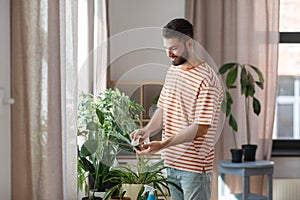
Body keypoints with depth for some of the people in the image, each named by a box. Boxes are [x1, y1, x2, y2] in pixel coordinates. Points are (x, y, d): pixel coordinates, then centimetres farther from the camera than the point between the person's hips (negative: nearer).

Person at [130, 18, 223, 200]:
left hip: (195, 166, -8)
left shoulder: (206, 79, -18)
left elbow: (201, 128, -22)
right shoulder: (172, 71, 10)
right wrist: (148, 129, -4)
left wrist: (162, 144, -26)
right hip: (172, 162, 8)